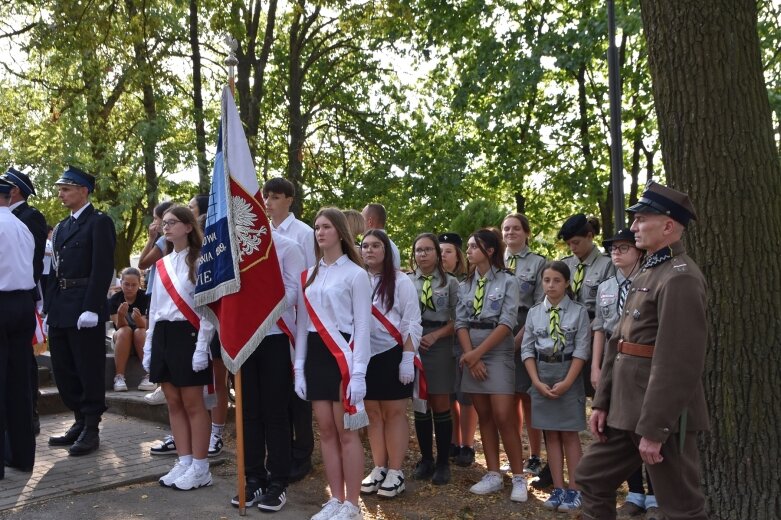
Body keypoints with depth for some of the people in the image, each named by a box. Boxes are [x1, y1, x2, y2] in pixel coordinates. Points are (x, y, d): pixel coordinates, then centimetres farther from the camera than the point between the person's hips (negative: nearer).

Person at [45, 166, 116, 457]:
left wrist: (91, 309, -20)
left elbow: (103, 269, -14)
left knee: (89, 371, -1)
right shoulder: (61, 227, 20)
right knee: (64, 371, 13)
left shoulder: (99, 223, -6)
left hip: (85, 309, -8)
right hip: (60, 311, 9)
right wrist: (49, 308, 12)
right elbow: (56, 270, 18)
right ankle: (80, 422, 25)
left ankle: (91, 430, 8)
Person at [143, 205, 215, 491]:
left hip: (187, 334, -7)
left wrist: (202, 346, -17)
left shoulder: (199, 261, -6)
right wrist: (148, 346, 14)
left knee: (193, 403, -2)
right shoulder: (161, 264, 14)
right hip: (163, 335, 7)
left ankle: (200, 468, 5)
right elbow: (154, 308, 18)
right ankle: (184, 462, 17)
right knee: (174, 403, 9)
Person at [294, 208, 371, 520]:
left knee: (347, 432, -2)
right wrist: (299, 367, 8)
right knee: (326, 431, 8)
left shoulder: (355, 273, -4)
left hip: (342, 354, -6)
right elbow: (303, 322, 13)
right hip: (314, 354, 6)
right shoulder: (309, 275, 13)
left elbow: (362, 326, -8)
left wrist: (359, 372, -15)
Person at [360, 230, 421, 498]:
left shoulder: (401, 281, -3)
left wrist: (407, 359, -12)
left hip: (393, 355, -3)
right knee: (373, 413, 10)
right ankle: (379, 468, 20)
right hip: (365, 356, 4)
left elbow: (411, 324, -5)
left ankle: (395, 471, 10)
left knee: (394, 412, 3)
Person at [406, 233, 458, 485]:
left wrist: (434, 335, -13)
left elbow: (456, 320, -1)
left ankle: (443, 463, 12)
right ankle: (426, 460, 19)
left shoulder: (450, 283, 4)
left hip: (440, 346, -2)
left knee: (440, 405, 1)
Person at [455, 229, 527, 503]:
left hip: (498, 353, -5)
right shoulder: (465, 284, 11)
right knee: (484, 416, 6)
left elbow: (507, 323, -11)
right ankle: (493, 475, 12)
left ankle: (519, 478, 0)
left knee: (503, 416, -10)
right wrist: (470, 356, -9)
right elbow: (461, 322, 5)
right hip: (471, 354, 5)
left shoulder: (507, 281, -3)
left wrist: (479, 352, -14)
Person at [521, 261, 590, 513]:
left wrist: (566, 382, -14)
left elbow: (581, 350, -8)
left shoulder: (579, 312, -5)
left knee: (569, 434, 1)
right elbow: (527, 349, 3)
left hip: (568, 374, -3)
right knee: (550, 434, 7)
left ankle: (574, 490, 8)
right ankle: (558, 488, 14)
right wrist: (537, 381, -7)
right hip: (541, 375, 3)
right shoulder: (534, 312, 4)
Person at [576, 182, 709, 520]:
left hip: (660, 414, -10)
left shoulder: (680, 277, -17)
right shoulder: (647, 271, 14)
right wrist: (602, 402, 13)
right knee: (592, 478, 17)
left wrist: (654, 428, -22)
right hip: (626, 407, 10)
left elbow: (679, 361, -23)